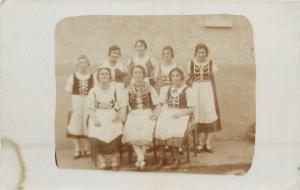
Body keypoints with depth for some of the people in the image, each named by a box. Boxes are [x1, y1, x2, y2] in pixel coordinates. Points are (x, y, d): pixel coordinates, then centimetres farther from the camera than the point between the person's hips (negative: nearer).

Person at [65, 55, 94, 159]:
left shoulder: (92, 77, 2)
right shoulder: (73, 77, 0)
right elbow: (69, 93, 0)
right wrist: (70, 106, -7)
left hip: (88, 103, 1)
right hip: (76, 103, -1)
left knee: (87, 126, 7)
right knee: (75, 126, -1)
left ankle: (87, 148, 22)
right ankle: (77, 149, 10)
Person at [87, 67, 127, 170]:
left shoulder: (116, 88, 6)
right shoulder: (93, 90, 8)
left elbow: (123, 105, 4)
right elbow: (90, 108, 4)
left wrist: (120, 117, -10)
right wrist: (95, 119, -12)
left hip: (113, 116, 0)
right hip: (99, 117, 1)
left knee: (115, 132, -27)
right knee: (97, 133, -26)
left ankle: (114, 158, -12)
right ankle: (101, 158, -13)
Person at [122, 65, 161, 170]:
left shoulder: (150, 88, 13)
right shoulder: (128, 90, 16)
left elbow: (157, 104, 11)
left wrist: (155, 114, -6)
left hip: (147, 114, -1)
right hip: (133, 115, 1)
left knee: (146, 131, -33)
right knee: (131, 132, -32)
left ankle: (140, 159, -22)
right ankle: (141, 158, -34)